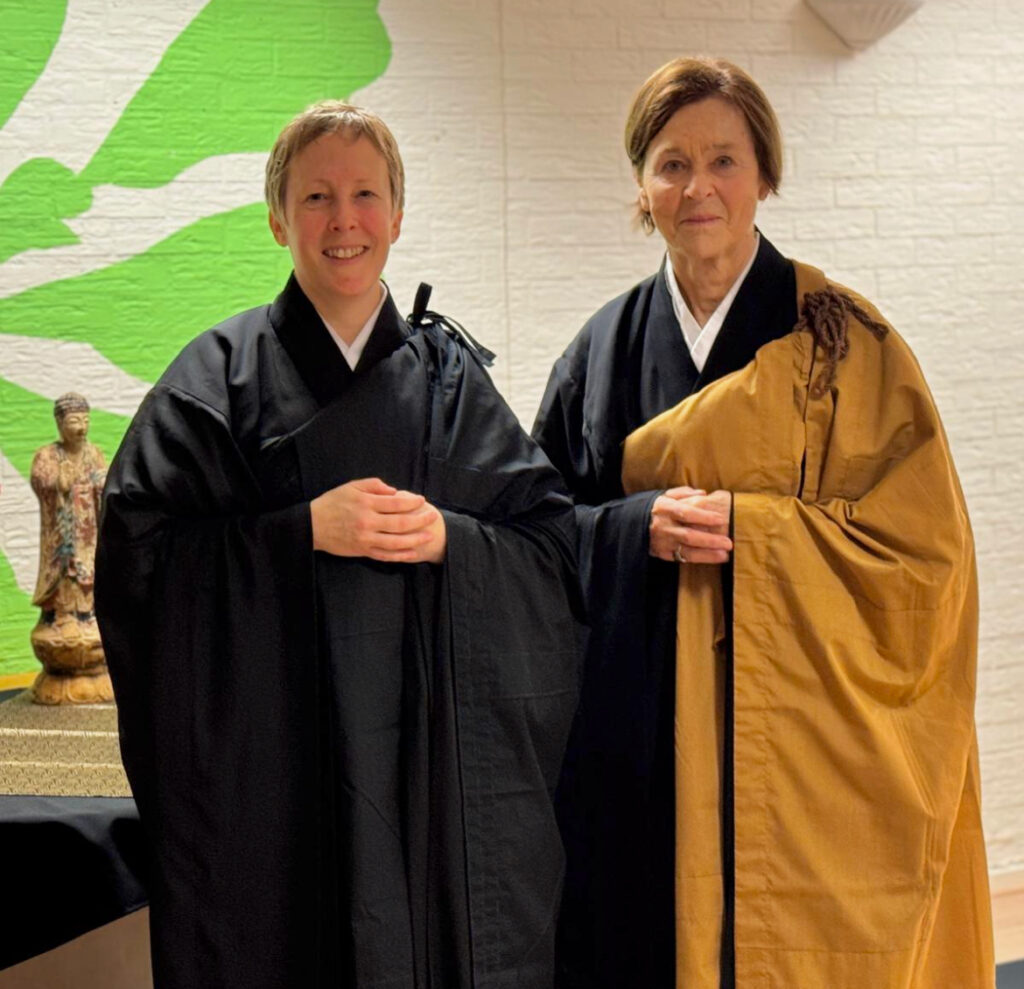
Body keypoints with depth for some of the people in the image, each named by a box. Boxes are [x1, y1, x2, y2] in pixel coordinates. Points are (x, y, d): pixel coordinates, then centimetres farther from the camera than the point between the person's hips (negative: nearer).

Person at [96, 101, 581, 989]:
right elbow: (138, 552, -6)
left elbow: (553, 548, 7)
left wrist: (449, 537, -12)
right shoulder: (222, 374, 3)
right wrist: (304, 531, -15)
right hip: (272, 767, -2)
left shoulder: (450, 374, 10)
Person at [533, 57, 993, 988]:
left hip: (795, 728, -3)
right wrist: (639, 527, -11)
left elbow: (921, 536, -7)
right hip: (642, 738, 3)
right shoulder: (603, 349, 8)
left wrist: (740, 525, -14)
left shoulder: (838, 339, -1)